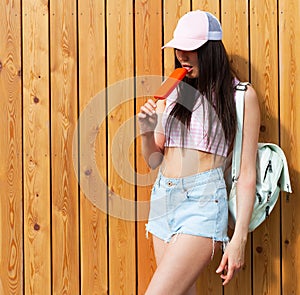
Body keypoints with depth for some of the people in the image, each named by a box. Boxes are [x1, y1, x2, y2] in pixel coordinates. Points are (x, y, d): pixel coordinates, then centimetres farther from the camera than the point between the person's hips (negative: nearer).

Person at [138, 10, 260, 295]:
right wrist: (146, 131, -4)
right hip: (162, 198, 6)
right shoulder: (171, 92, 11)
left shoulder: (241, 95, -3)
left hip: (203, 200, -6)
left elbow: (247, 173, -5)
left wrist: (239, 238, -9)